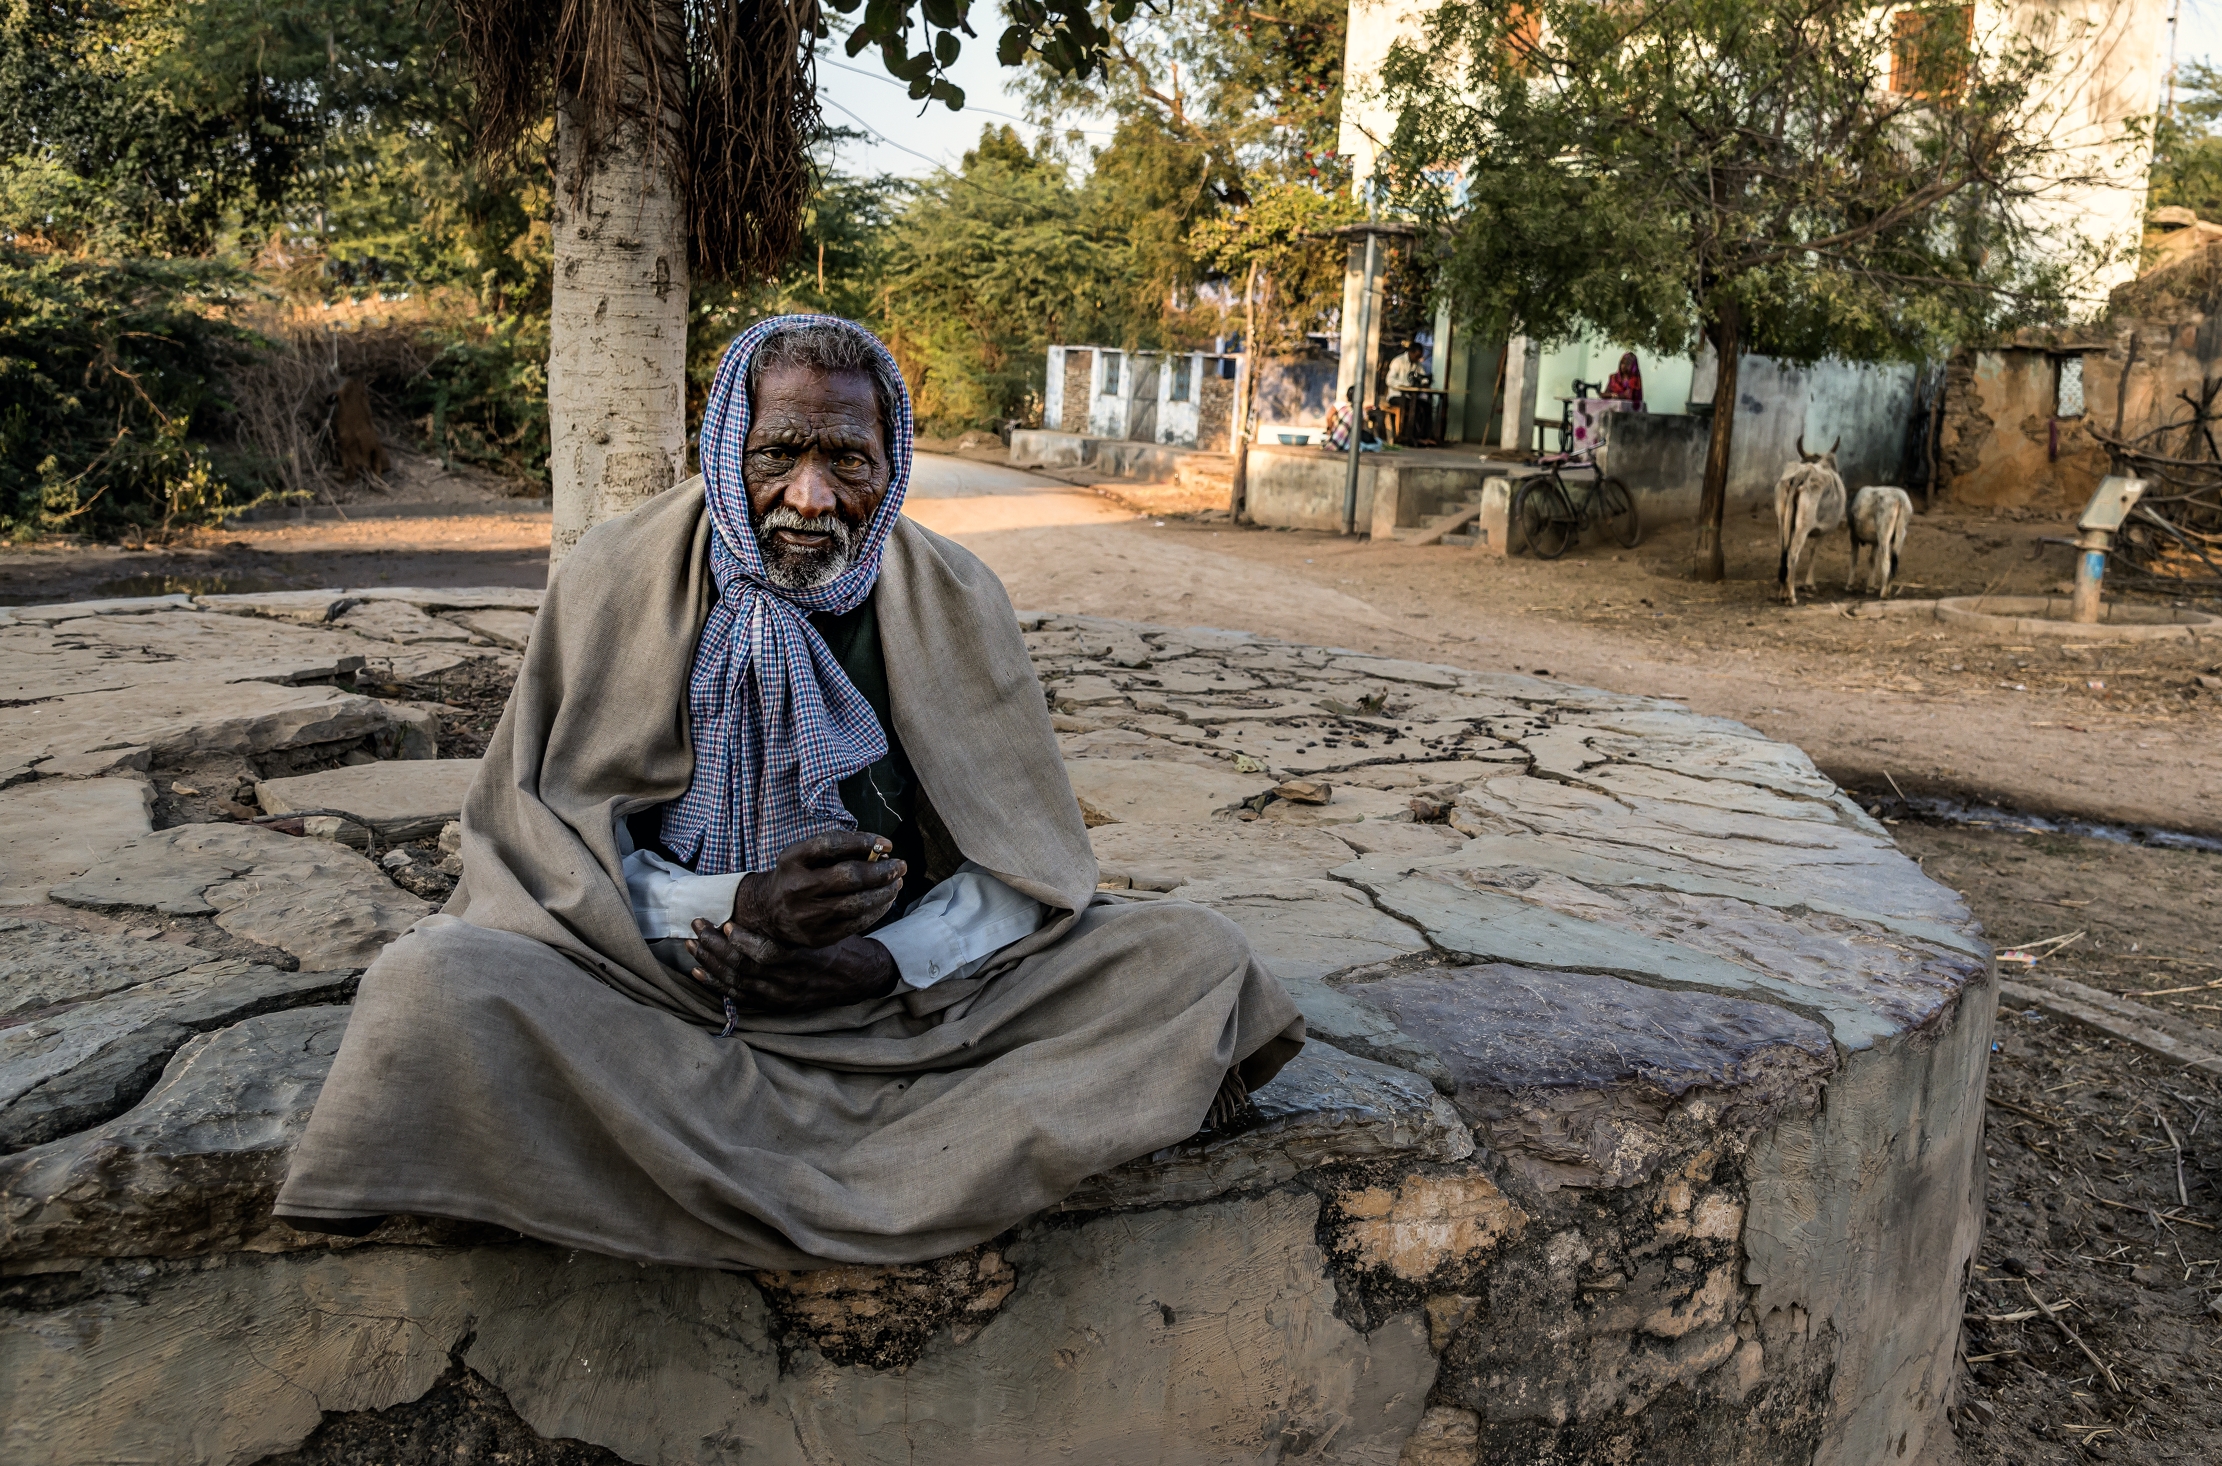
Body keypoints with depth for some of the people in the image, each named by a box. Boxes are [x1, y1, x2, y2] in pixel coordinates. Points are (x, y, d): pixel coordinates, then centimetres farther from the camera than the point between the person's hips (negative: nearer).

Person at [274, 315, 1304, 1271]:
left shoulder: (951, 603, -1)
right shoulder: (618, 581, -4)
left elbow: (1026, 865, -1)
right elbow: (532, 837, -6)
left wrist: (880, 963, -20)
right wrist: (736, 911, -22)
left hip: (905, 989, 2)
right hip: (662, 982, -1)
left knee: (1196, 957, -16)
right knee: (430, 986, -31)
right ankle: (938, 1152, -25)